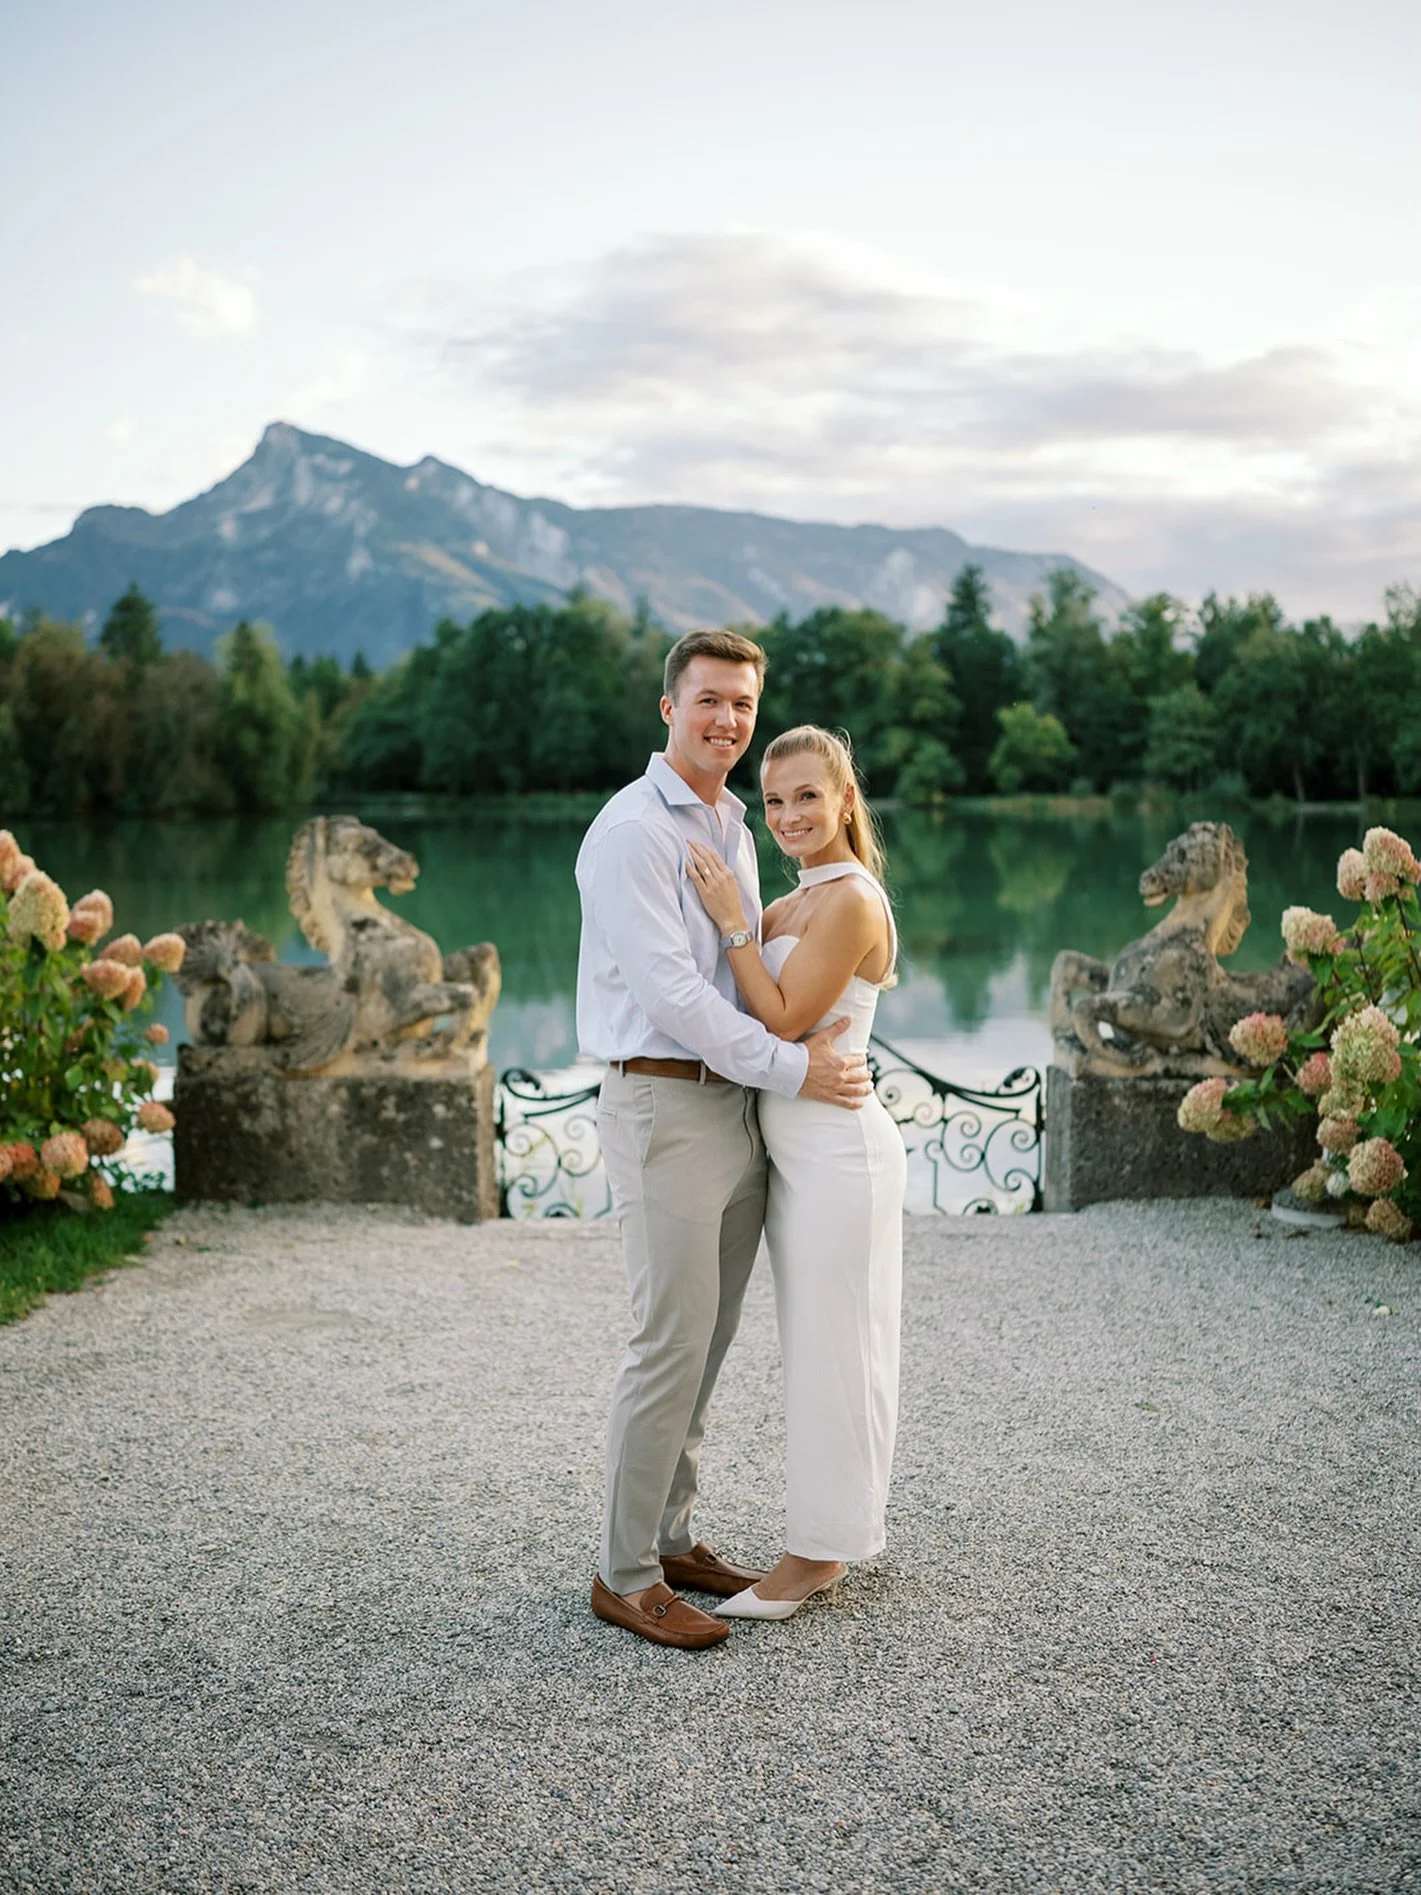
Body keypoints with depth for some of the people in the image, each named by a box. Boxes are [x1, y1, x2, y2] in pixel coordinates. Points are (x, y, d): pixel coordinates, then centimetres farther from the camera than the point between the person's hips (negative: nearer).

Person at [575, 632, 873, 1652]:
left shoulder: (734, 828, 17)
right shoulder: (633, 829, -11)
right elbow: (668, 988, -19)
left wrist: (813, 1050, 11)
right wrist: (794, 1068, -18)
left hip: (739, 1106, 9)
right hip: (665, 1107, -8)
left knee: (709, 1339, 12)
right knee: (672, 1345, -6)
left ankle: (671, 1538, 24)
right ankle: (625, 1575, 5)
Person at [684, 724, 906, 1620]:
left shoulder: (852, 902, -15)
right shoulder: (798, 903, 14)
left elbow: (783, 1020, -19)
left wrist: (732, 920, -16)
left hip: (838, 1150, -10)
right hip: (799, 1149, 10)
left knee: (832, 1347, 0)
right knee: (818, 1345, 16)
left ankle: (819, 1551, 12)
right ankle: (835, 1532, 28)